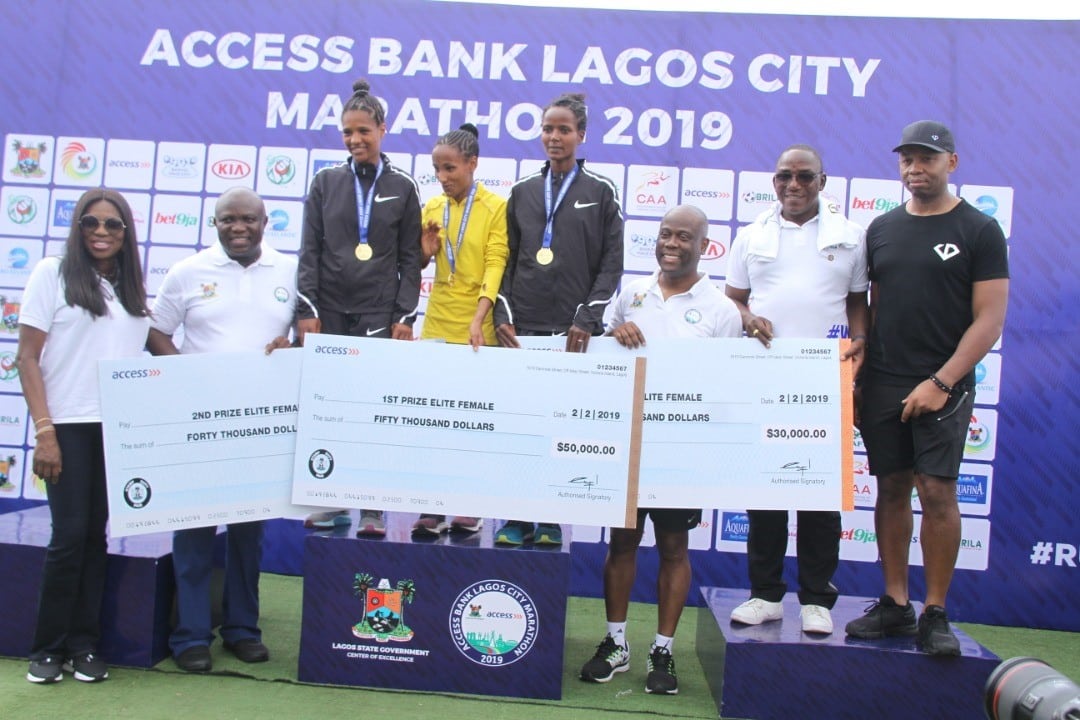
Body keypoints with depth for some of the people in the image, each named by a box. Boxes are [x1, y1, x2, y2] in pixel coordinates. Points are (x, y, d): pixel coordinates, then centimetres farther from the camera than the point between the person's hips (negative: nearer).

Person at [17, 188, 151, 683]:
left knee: (97, 535, 7)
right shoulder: (53, 274, -1)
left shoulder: (133, 289, 11)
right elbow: (27, 359, -5)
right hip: (69, 426, -4)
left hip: (118, 428, 4)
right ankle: (48, 648, 12)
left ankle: (84, 643, 16)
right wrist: (44, 432, -12)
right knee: (70, 534, -4)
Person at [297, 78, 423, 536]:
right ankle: (330, 501, 13)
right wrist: (307, 310, -3)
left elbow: (410, 259, 4)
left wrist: (404, 316, -4)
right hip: (329, 311, 2)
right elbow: (310, 251, 5)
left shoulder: (402, 187, 6)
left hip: (379, 313, -1)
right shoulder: (325, 182, 8)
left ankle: (373, 507, 5)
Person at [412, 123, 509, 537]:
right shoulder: (433, 207, 10)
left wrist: (478, 320, -25)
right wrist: (425, 252, -5)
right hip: (438, 324, 4)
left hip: (479, 329, -4)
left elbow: (495, 266, -12)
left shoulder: (496, 207, -3)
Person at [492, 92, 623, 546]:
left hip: (573, 331, -2)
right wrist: (503, 315, 1)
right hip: (522, 328, 3)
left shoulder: (601, 192, 7)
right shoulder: (522, 191, 15)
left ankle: (551, 520, 8)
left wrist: (586, 320, -8)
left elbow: (612, 263, 1)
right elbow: (507, 259, 13)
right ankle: (517, 518, 9)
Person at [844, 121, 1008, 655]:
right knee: (892, 490, 7)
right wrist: (859, 366, 4)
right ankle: (895, 605, 17)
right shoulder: (881, 229, 11)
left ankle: (935, 614, 5)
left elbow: (990, 319, -6)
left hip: (942, 386, -4)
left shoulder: (979, 231, -1)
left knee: (938, 491, -7)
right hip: (881, 385, 4)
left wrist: (942, 382, -13)